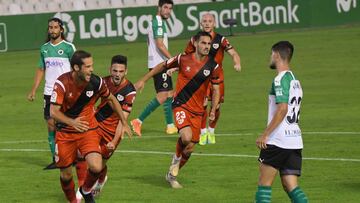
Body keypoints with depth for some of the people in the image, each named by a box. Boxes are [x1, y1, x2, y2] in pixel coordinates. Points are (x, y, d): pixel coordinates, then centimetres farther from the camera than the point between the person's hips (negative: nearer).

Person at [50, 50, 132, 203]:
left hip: (88, 130, 1)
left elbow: (112, 100, 8)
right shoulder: (62, 83, -20)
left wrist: (124, 123, 12)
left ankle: (86, 190, 12)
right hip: (65, 133, -1)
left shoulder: (96, 82, -12)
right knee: (65, 175, 5)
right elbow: (53, 111, -25)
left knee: (96, 167, -21)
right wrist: (72, 122, -43)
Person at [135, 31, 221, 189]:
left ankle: (172, 175, 27)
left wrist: (213, 110, -8)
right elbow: (162, 66, 9)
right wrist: (143, 80, 13)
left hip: (197, 111, 3)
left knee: (189, 149, 4)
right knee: (186, 137, -28)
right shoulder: (183, 59, -8)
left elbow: (216, 90, 6)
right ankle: (176, 157, 4)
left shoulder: (213, 66, -3)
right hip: (180, 105, -3)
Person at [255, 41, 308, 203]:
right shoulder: (295, 80, 17)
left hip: (278, 141, -8)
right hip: (295, 141, 8)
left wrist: (264, 135, -20)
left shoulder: (280, 80, -11)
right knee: (290, 186, 4)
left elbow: (282, 109, -22)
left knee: (264, 183, 1)